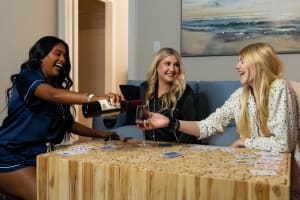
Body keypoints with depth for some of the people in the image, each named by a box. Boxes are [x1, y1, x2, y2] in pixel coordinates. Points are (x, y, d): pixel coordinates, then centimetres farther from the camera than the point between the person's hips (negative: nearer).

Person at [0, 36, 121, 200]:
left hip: (40, 157, 8)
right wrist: (93, 98, -47)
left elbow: (69, 123, 16)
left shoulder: (57, 86, 14)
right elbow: (52, 95, -33)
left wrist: (101, 134, 5)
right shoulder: (28, 77, -11)